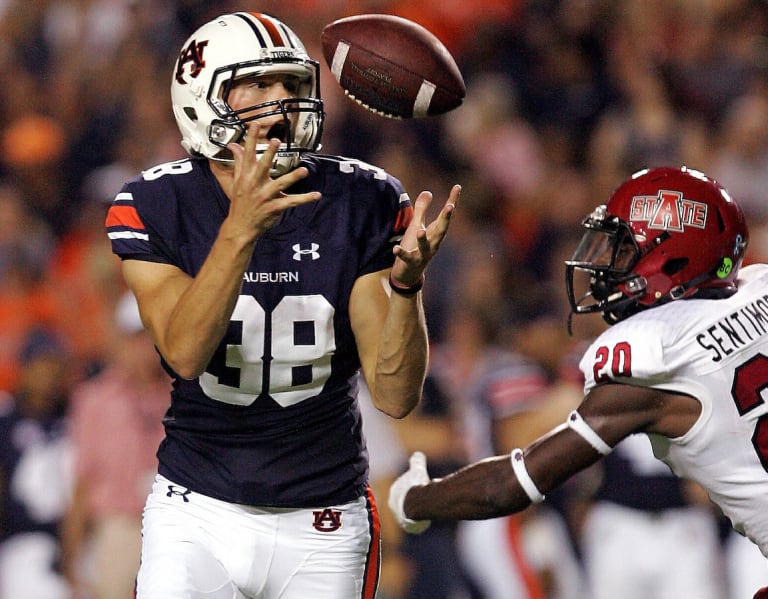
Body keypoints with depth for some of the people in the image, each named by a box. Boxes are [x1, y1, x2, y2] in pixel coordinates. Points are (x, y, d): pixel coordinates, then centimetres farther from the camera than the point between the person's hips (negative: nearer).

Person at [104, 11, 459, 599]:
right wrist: (240, 230, -35)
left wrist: (406, 282, -26)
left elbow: (396, 395, -9)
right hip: (199, 512, -1)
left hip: (323, 528, 1)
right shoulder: (156, 206, -7)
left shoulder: (363, 204, -6)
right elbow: (185, 354, -23)